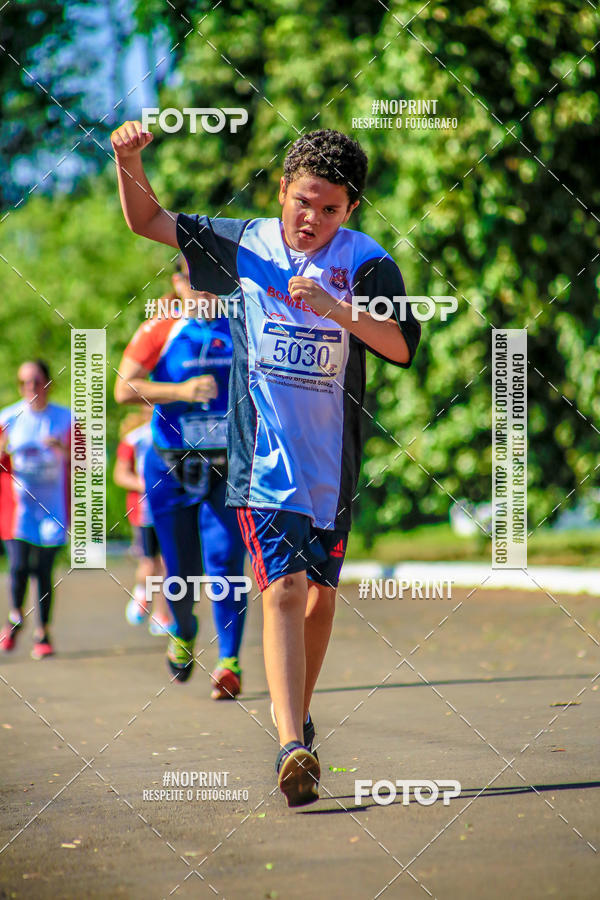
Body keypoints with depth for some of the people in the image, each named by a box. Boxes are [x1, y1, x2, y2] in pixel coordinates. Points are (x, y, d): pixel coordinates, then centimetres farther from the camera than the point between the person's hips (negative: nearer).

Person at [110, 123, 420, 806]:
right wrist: (129, 162, -6)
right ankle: (292, 747, -27)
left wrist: (337, 308, -26)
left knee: (321, 592, 14)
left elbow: (402, 347, -14)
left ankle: (296, 711, 37)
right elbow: (147, 221, 12)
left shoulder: (366, 263, -1)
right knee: (283, 589, -16)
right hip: (264, 454, -2)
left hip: (333, 459, 2)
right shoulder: (243, 246, 4)